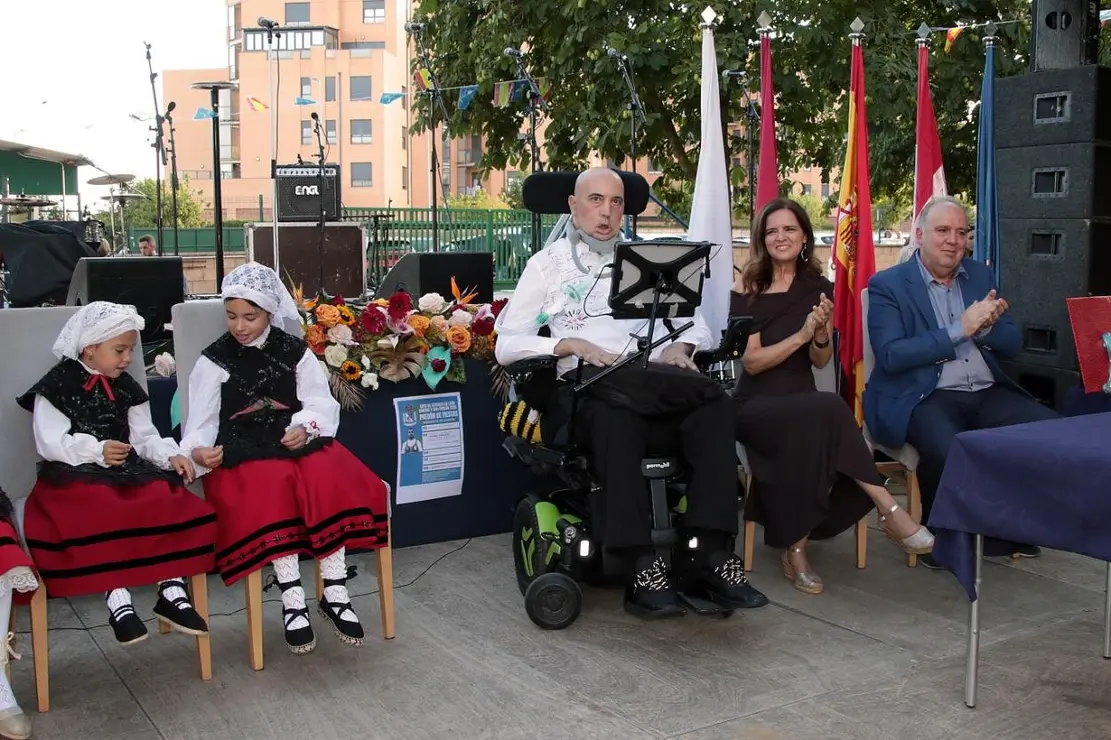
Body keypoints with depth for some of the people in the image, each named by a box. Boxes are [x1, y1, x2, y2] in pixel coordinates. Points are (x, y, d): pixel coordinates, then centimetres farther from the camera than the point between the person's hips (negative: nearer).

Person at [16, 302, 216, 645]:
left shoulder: (126, 388, 18)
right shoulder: (57, 385, 0)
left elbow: (145, 437, 15)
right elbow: (50, 444, -9)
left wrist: (171, 455, -6)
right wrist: (97, 451, -24)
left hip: (129, 470, 5)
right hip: (73, 475, -5)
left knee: (174, 505, -22)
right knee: (106, 516, -37)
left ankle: (172, 592, -17)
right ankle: (117, 599, -29)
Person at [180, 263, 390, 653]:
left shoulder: (295, 351, 11)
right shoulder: (214, 360, 6)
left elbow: (321, 404, 5)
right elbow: (201, 421, 0)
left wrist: (305, 427, -16)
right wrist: (197, 451, -22)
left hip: (299, 441, 2)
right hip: (244, 451, -2)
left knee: (332, 477, -29)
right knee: (271, 485, -35)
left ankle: (334, 592, -23)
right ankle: (292, 599, -32)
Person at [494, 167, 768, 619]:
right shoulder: (548, 264, 16)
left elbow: (697, 324, 21)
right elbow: (507, 344, 5)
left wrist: (681, 345, -4)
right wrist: (572, 345, -10)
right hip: (589, 388, -3)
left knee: (713, 405, -30)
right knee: (616, 411, -39)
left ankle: (712, 554, -31)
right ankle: (641, 567, -37)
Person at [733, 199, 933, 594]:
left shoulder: (818, 289, 10)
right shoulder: (749, 293, -1)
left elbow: (821, 361, 8)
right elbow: (752, 361, -9)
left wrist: (821, 332, -14)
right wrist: (800, 334, -21)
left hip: (803, 402, 4)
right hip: (757, 405, -4)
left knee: (813, 435, -35)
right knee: (828, 410, -35)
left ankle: (795, 547, -28)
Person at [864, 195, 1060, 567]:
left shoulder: (982, 276, 16)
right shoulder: (887, 284, -1)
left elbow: (1013, 344, 14)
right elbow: (890, 356, -13)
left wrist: (985, 325, -9)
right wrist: (960, 329, -17)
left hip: (989, 393, 6)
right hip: (924, 397, -5)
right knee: (948, 449, -35)